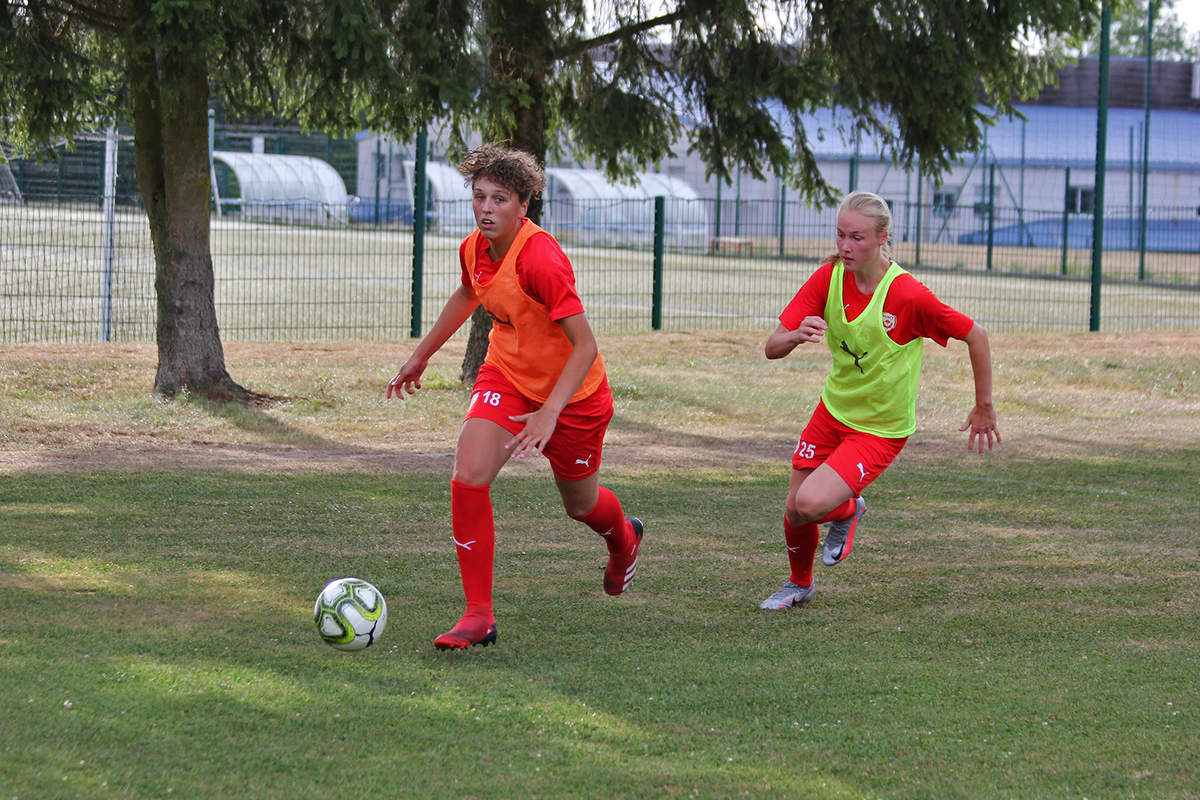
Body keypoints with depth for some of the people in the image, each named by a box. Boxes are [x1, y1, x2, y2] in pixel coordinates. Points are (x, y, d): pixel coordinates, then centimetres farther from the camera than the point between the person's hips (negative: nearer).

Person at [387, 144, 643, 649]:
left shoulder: (541, 260, -31)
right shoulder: (474, 249, -8)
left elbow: (584, 346, -29)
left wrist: (550, 413, -36)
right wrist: (421, 355, 24)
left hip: (571, 391, -5)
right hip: (506, 375, 5)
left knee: (580, 503, 16)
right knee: (467, 479, -18)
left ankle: (624, 539, 55)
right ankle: (478, 617, -11)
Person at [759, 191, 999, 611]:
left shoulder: (908, 295, -26)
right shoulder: (829, 277, -12)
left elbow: (976, 336, -14)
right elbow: (771, 348, -14)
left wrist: (984, 409, -5)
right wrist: (796, 336, -39)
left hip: (881, 428, -5)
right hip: (833, 411, 5)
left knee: (811, 504, -23)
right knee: (794, 512, 10)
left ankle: (847, 511, 14)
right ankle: (799, 584, 41)